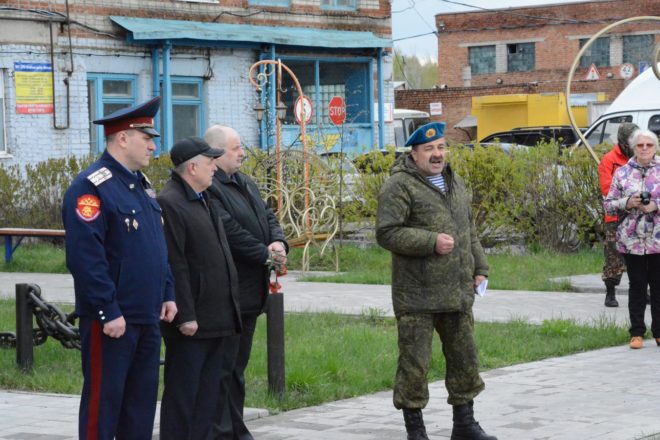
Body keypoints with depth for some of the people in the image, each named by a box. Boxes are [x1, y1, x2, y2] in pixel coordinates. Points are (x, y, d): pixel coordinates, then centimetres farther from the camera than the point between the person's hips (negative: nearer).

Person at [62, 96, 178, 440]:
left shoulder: (141, 185, 15)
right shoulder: (91, 187, -14)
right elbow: (85, 257, -20)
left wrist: (167, 294, 14)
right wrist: (108, 312, -21)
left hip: (148, 318, 9)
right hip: (111, 321, -9)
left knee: (142, 399, 13)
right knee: (103, 400, -1)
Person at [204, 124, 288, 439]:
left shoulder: (244, 183, 17)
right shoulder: (210, 188, -16)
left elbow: (268, 216, 17)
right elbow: (230, 232, -22)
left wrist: (278, 242, -4)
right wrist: (266, 254, -13)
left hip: (250, 292, 10)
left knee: (238, 363, 14)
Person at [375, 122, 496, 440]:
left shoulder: (455, 184, 17)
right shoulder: (399, 186, -9)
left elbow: (469, 231, 24)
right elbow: (386, 233, -17)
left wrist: (479, 268, 16)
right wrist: (432, 242, -20)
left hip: (456, 294, 7)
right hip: (417, 295, -7)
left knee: (464, 358, 13)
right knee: (414, 363, -2)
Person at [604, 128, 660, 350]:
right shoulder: (622, 173, 6)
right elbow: (608, 205, 7)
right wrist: (627, 203, -11)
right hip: (631, 240, 0)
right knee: (637, 286, 4)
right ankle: (637, 333, 9)